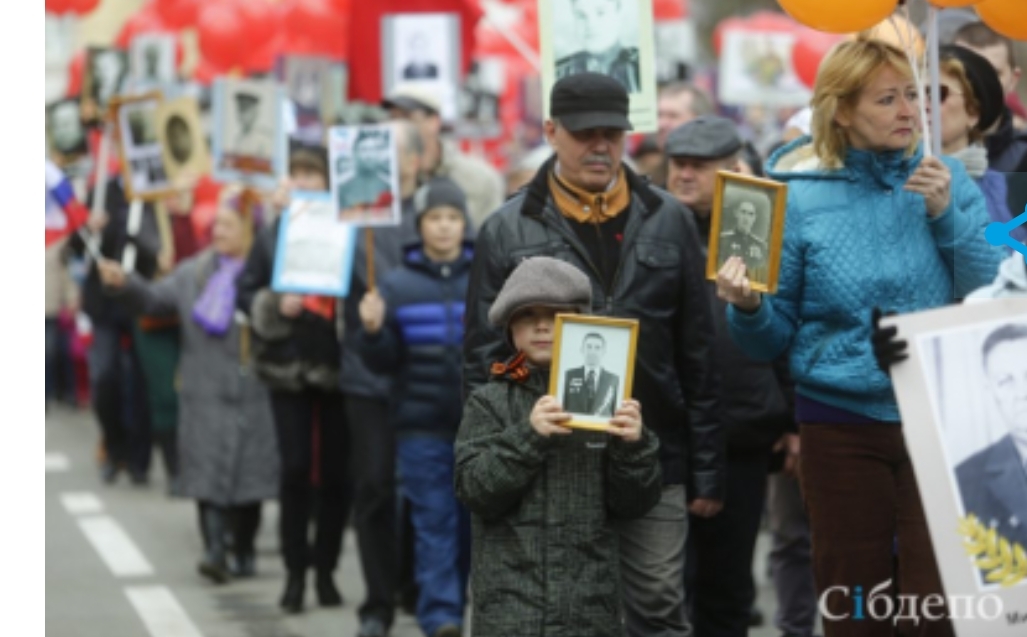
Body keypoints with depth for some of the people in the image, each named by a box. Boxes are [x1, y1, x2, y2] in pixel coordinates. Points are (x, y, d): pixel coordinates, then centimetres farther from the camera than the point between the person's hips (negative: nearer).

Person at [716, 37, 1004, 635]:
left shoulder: (948, 179, 3)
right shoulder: (800, 198, -2)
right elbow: (774, 340, 1)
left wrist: (947, 217, -13)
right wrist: (748, 308, -20)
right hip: (841, 424, 0)